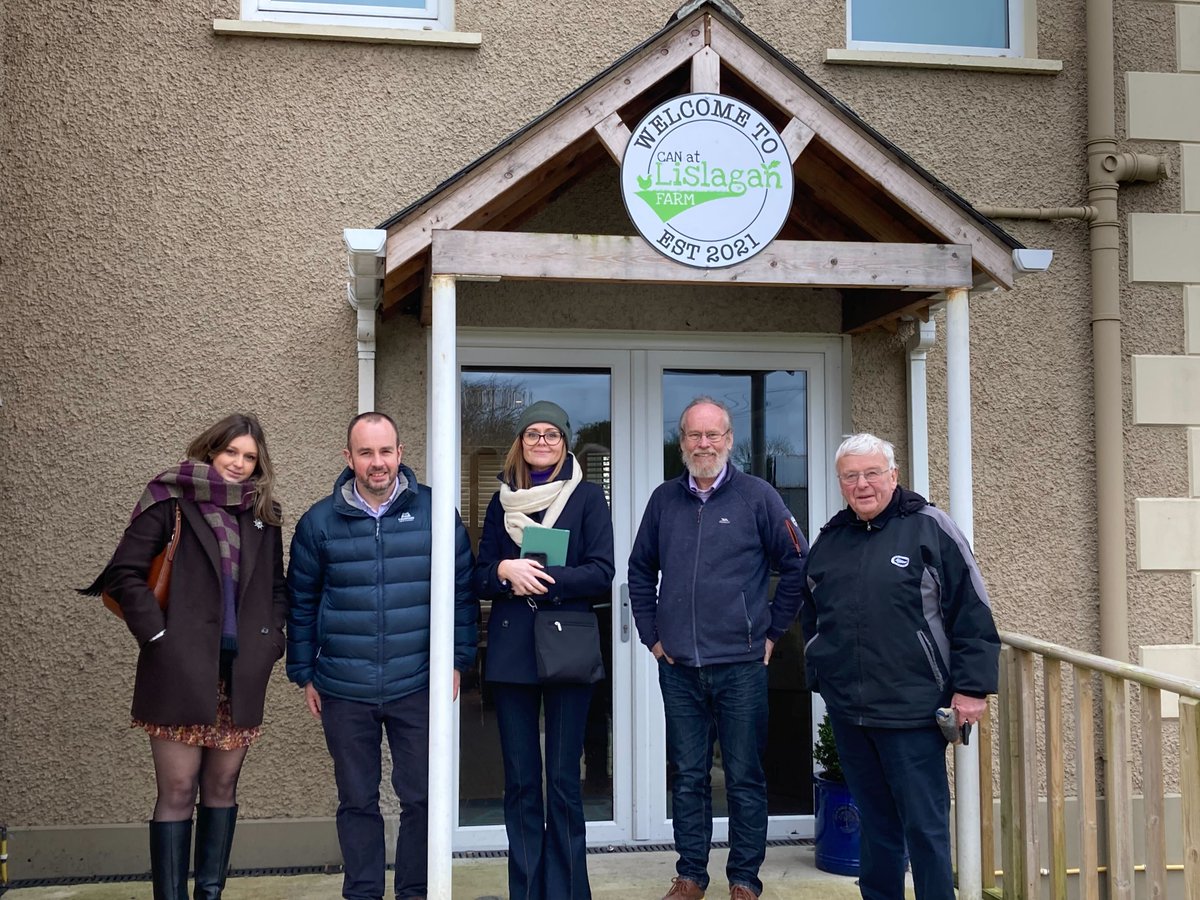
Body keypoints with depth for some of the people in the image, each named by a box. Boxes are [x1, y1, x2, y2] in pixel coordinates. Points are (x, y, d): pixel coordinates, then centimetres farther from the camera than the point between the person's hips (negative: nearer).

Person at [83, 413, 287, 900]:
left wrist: (271, 641, 6)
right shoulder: (171, 500, -3)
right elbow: (125, 572, -6)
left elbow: (276, 589, 19)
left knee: (222, 787, 12)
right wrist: (157, 635, -11)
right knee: (178, 791, 0)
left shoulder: (263, 515, 11)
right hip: (182, 670, -5)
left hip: (241, 672, 5)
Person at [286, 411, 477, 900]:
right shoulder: (319, 522, 1)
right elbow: (301, 603, 8)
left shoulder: (435, 512, -2)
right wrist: (304, 674, 7)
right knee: (357, 801, 12)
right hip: (344, 691, 1)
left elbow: (462, 591, 3)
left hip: (417, 685, -1)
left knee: (421, 797, 7)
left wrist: (457, 660, 1)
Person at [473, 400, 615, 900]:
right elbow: (480, 577, 9)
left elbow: (601, 575, -6)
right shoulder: (502, 500, 12)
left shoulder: (588, 497, 2)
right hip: (511, 651, 3)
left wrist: (537, 578, -15)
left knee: (563, 779, 1)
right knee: (520, 779, 7)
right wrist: (506, 572, -12)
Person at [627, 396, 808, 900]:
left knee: (744, 777, 5)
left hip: (741, 664, -3)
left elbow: (796, 565, 0)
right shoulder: (664, 499, 7)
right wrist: (651, 633, 9)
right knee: (689, 776, 10)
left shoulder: (757, 496, -3)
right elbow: (640, 570, 16)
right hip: (678, 666, 3)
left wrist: (772, 631, 0)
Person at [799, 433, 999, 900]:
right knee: (875, 824, 16)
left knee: (926, 826, 1)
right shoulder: (828, 540, 11)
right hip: (848, 712, 5)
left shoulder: (929, 527, -5)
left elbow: (972, 611, -7)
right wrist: (819, 670, 19)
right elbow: (810, 614, 24)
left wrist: (971, 686, -10)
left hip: (911, 709, -5)